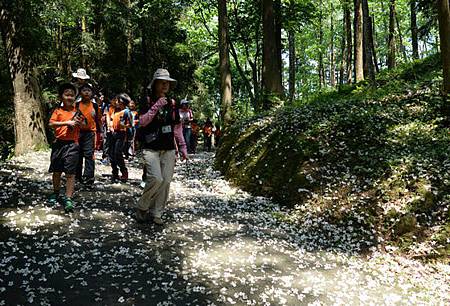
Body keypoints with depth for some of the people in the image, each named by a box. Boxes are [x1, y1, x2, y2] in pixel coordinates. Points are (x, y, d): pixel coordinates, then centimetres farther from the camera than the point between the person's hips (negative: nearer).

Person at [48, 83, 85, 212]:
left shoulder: (77, 111, 5)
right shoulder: (58, 111, 3)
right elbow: (51, 123, -10)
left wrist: (80, 122, -10)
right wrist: (66, 122, -20)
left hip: (72, 144, -1)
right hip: (59, 143, 1)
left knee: (70, 173, -4)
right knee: (56, 171, 13)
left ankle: (68, 199, -1)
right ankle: (55, 193, 35)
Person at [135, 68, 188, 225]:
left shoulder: (172, 103, 11)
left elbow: (177, 127, 15)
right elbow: (142, 121, -13)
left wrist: (183, 147, 11)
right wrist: (156, 106, -19)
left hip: (169, 149, 4)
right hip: (151, 148, -4)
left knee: (166, 181, 1)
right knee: (156, 179, -19)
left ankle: (156, 213, 15)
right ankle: (142, 207, 6)